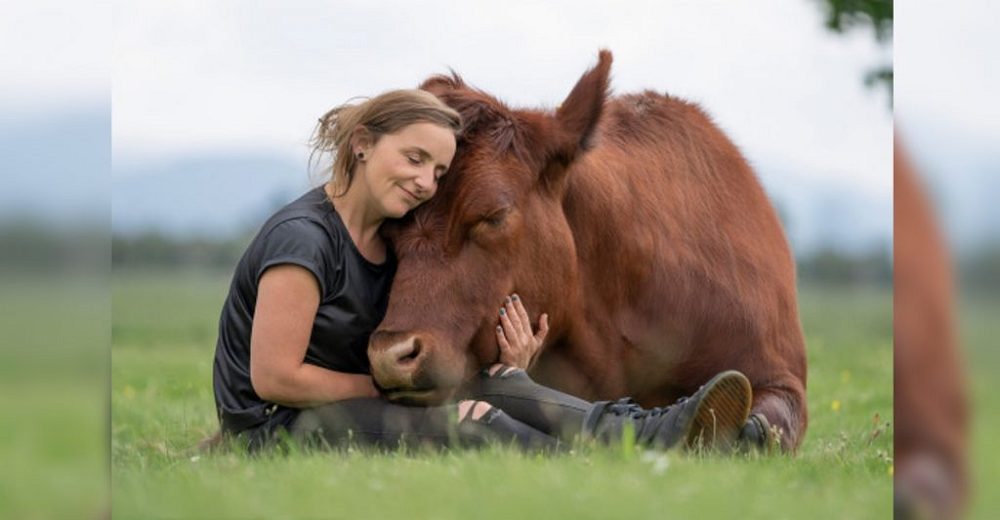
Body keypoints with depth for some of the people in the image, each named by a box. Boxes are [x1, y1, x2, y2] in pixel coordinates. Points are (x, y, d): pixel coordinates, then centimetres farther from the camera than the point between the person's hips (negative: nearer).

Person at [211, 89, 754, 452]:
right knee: (453, 422, -30)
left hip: (353, 412, 8)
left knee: (494, 389, -18)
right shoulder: (302, 237, -17)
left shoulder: (392, 242, 13)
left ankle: (651, 434, -40)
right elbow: (275, 378, -21)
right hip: (270, 432, -8)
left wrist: (505, 368, -10)